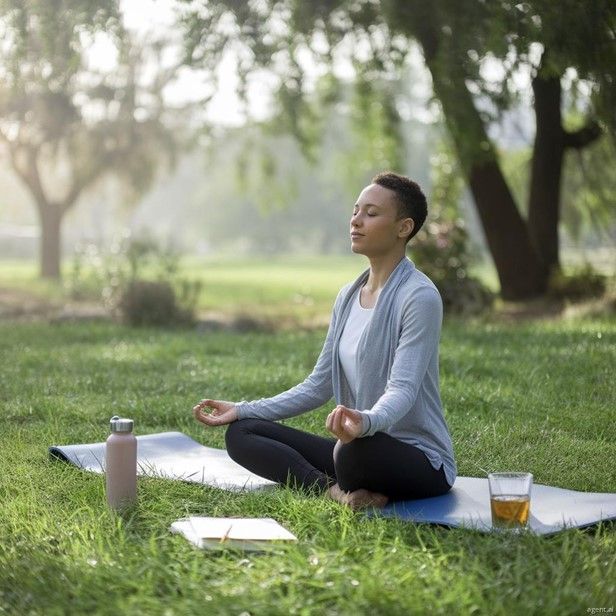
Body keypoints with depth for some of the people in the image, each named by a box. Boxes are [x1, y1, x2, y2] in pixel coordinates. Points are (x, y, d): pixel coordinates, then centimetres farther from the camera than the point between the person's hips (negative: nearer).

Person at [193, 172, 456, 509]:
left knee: (356, 449, -42)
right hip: (359, 447, 8)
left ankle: (347, 489, -8)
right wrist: (242, 409, 5)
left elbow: (403, 387, -25)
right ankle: (335, 490, -18)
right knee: (240, 433, -2)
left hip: (420, 460, -8)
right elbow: (319, 385, 13)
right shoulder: (348, 297, 11)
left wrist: (366, 421, -48)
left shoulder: (418, 297, -14)